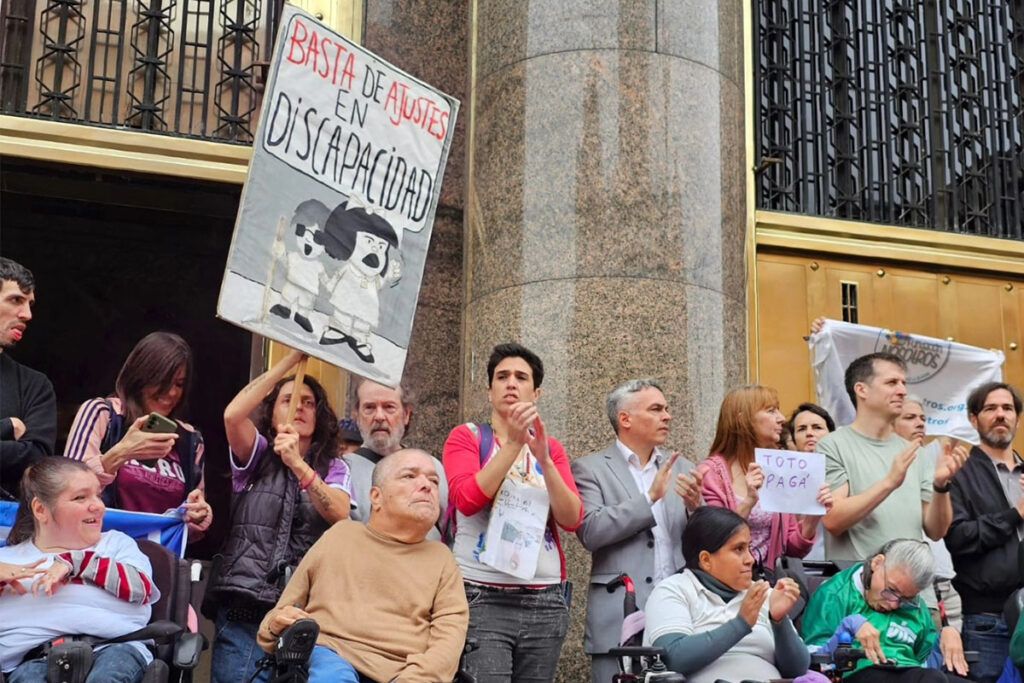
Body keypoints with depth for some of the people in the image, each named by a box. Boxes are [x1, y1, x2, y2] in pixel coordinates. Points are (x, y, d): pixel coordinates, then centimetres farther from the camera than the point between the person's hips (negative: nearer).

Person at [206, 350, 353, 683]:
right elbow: (233, 414, -8)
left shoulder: (334, 468, 13)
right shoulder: (257, 457, 12)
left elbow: (340, 515, -7)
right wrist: (292, 358, -8)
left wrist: (298, 464, -20)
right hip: (245, 605, -1)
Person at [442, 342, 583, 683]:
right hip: (481, 598, -3)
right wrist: (514, 443, -15)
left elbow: (572, 520, 1)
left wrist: (543, 457, -11)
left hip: (545, 603, 4)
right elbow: (467, 500, -11)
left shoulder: (552, 448, 14)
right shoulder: (466, 436, 6)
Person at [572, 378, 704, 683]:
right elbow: (590, 531, -13)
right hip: (620, 617, -4)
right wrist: (650, 498, -14)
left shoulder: (681, 468, 14)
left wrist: (696, 506, -8)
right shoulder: (590, 469, 1)